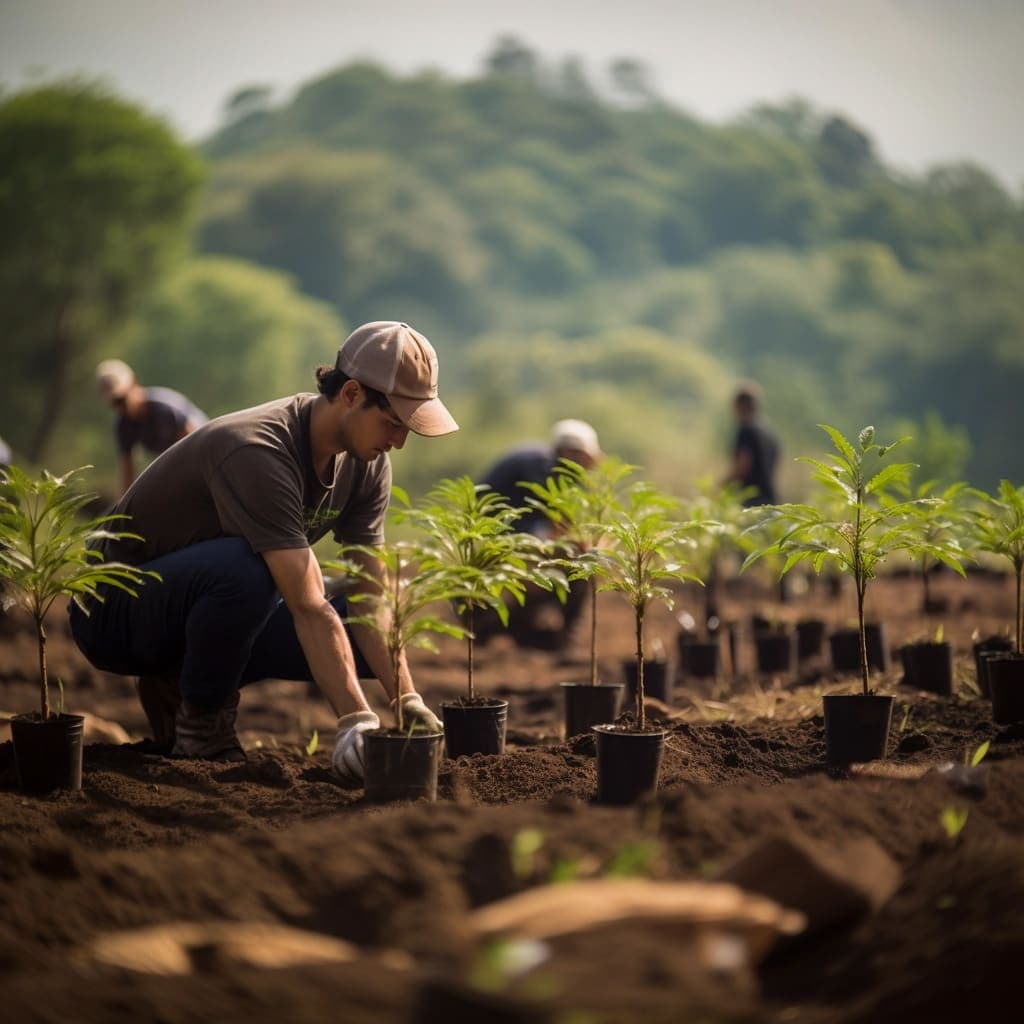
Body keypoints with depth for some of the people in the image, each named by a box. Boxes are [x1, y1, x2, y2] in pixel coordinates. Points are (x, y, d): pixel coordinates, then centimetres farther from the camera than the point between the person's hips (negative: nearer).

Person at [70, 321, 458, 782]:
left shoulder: (366, 464, -6)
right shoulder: (258, 452, -32)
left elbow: (370, 598, -6)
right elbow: (308, 609, -38)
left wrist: (407, 701, -17)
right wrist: (355, 721, -43)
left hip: (211, 602, 8)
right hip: (115, 613, -8)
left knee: (366, 638, -8)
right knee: (246, 569, -38)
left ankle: (179, 686, 6)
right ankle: (199, 719, -12)